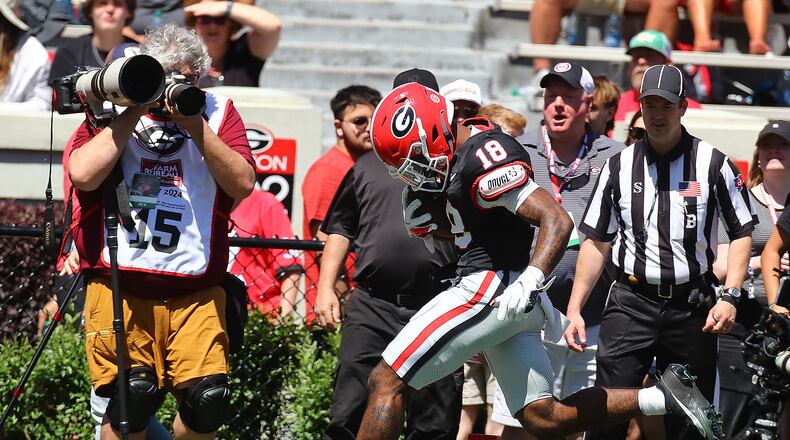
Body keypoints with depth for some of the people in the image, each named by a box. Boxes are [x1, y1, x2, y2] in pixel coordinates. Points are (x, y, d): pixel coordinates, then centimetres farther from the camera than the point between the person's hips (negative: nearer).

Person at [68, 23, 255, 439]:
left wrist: (196, 127, -9)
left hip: (196, 290, 2)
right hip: (119, 285, -1)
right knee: (134, 392, -15)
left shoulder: (217, 113, 11)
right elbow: (83, 174, -10)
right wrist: (134, 111, -6)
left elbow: (243, 184, -2)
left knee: (209, 398, -11)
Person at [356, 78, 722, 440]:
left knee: (386, 383, -7)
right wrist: (426, 221, 5)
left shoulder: (484, 156, -17)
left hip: (488, 289, -10)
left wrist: (529, 282, -35)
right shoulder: (464, 150, 14)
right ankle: (662, 396, 5)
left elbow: (557, 221, -23)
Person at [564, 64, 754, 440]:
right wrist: (574, 310, 6)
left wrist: (729, 296, -8)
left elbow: (741, 233, 5)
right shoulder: (618, 166, 8)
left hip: (692, 306, -1)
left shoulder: (713, 164, 2)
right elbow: (597, 243, 12)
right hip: (630, 304, 1)